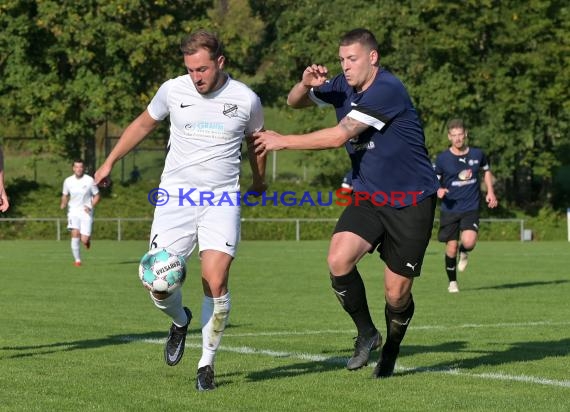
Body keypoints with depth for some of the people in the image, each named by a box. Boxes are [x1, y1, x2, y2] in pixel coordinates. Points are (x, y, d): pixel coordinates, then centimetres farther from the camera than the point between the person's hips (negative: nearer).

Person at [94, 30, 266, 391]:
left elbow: (256, 139, 18)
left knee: (215, 281, -16)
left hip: (222, 200, -1)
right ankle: (180, 321, 29)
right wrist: (110, 162, 21)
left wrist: (259, 181, 33)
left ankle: (207, 362, 3)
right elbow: (144, 124, 18)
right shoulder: (173, 90, -1)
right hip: (175, 198, 1)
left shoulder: (246, 100, -3)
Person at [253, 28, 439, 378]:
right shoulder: (344, 87, 3)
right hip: (368, 197, 6)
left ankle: (390, 351, 27)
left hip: (411, 201, -6)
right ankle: (366, 333, 2)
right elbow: (295, 102, 14)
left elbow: (340, 136, -25)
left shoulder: (387, 90, -22)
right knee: (339, 260, -20)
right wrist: (306, 84, -11)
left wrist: (283, 141, -19)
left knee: (397, 293, -3)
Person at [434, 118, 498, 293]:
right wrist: (438, 191, -19)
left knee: (469, 242, -21)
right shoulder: (442, 158, -5)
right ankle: (452, 282, 21)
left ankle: (464, 253, 18)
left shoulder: (477, 154, 1)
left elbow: (486, 170, 21)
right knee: (452, 247, -1)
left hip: (471, 208, 0)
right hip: (450, 209, 0)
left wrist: (490, 192, 11)